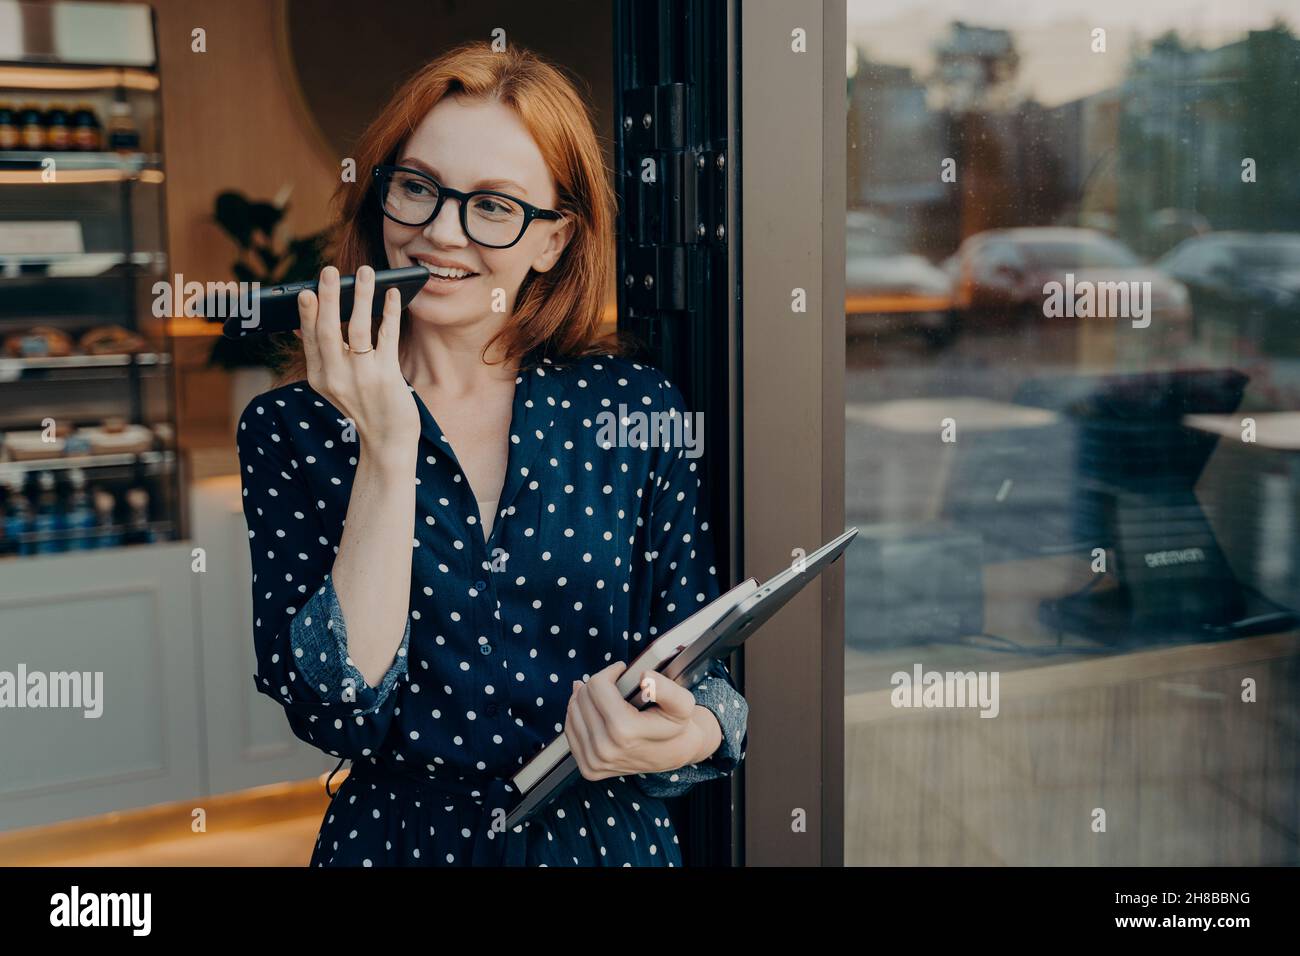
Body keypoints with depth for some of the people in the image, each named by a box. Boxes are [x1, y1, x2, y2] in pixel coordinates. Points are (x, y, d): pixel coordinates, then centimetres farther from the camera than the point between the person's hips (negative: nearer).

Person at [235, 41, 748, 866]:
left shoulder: (636, 405, -1)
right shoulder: (288, 428, -3)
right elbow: (339, 716, -13)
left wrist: (693, 736, -16)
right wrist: (389, 448, -17)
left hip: (611, 839, 2)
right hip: (396, 841, -2)